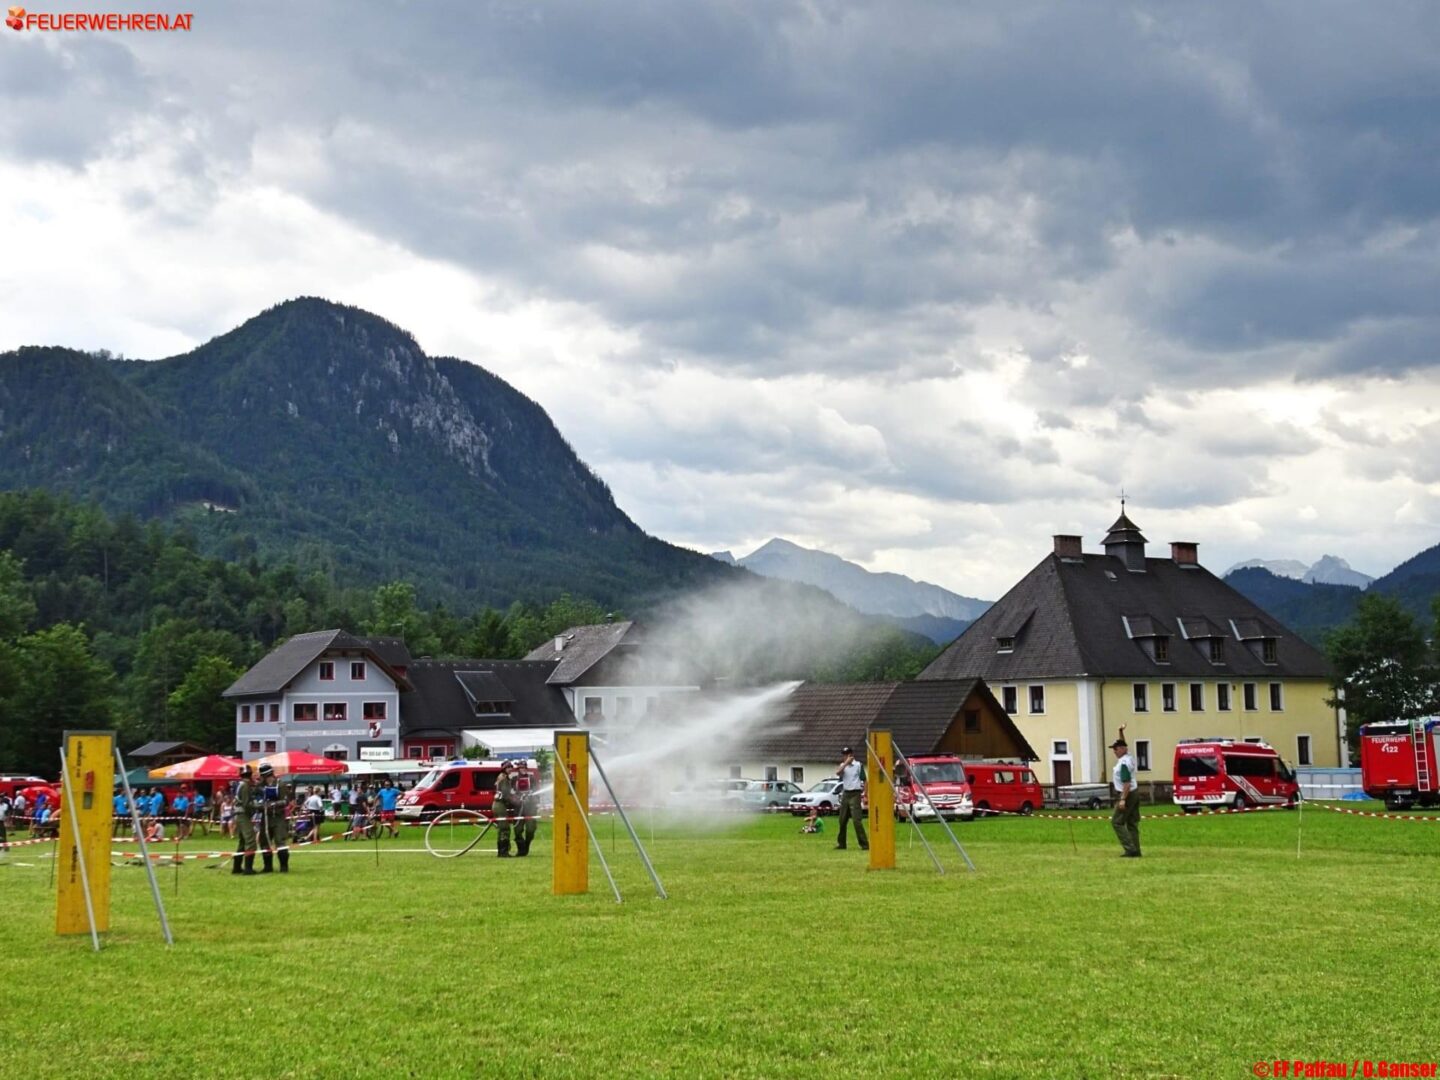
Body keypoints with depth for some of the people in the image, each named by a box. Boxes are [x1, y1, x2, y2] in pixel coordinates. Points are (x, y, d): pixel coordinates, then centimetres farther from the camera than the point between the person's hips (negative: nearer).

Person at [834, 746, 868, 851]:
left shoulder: (858, 765, -5)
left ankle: (864, 844, -12)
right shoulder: (843, 765, 11)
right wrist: (846, 763, -17)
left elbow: (864, 781, -5)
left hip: (855, 794, -6)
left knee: (857, 820, -13)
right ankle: (841, 843, 20)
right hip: (845, 794, 6)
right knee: (842, 820, 10)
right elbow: (837, 773, -10)